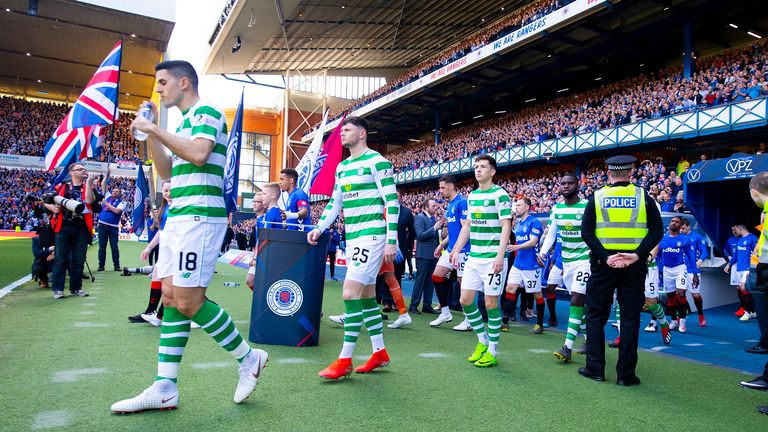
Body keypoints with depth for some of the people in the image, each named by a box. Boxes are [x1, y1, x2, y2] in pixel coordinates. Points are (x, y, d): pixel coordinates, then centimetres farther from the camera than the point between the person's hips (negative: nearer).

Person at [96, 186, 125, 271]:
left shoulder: (121, 203, 2)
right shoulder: (107, 197, 13)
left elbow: (117, 211, -16)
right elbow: (104, 184, 14)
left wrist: (106, 204, -12)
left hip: (113, 227, -3)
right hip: (102, 225, 3)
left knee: (114, 247, -1)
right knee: (102, 246, 6)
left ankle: (117, 265, 4)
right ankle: (101, 265, 11)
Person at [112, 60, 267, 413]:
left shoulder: (206, 112, -4)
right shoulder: (185, 120, 23)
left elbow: (199, 154, -22)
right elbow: (166, 171, 25)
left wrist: (155, 129, -12)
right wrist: (150, 132, 16)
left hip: (199, 216, -10)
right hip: (178, 217, 10)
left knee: (188, 301, -11)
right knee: (171, 298, 6)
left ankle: (248, 358, 7)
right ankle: (164, 389, 11)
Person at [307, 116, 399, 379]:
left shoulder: (377, 161, -8)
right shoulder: (342, 167, 16)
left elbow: (392, 202, -12)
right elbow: (334, 202, 22)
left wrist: (391, 241, -16)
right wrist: (319, 228, 10)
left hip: (372, 236, -8)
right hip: (352, 238, 8)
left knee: (350, 293, -13)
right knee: (366, 295, 12)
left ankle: (344, 360, -3)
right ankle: (380, 353, 24)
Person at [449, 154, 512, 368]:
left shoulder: (499, 194, -7)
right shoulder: (471, 195, 14)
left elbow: (506, 226, -12)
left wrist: (500, 255, -20)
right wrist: (456, 250, 17)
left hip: (493, 258, -7)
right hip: (474, 257, 7)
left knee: (491, 303, -1)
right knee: (465, 300, 5)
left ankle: (492, 351, 14)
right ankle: (482, 342, 25)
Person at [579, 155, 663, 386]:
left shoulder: (597, 197, 1)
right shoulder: (643, 197, 3)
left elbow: (586, 232, -8)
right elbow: (657, 231, -4)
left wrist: (604, 257, -12)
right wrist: (638, 254, -12)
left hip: (604, 262, -1)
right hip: (634, 265, 1)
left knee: (596, 315, 10)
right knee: (630, 318, 7)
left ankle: (596, 368, 13)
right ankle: (626, 374, 11)